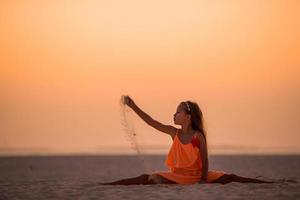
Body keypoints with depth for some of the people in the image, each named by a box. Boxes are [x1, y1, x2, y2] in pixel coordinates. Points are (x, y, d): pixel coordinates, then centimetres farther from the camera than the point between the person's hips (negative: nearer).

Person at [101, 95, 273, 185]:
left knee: (229, 178, -14)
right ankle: (105, 185, -16)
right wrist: (133, 106, -11)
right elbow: (151, 122, -6)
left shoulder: (199, 136, -12)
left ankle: (269, 183, -13)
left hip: (198, 175, -2)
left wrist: (203, 180, -16)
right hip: (177, 176, 2)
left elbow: (205, 160, -9)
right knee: (147, 178, -13)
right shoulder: (174, 133, -2)